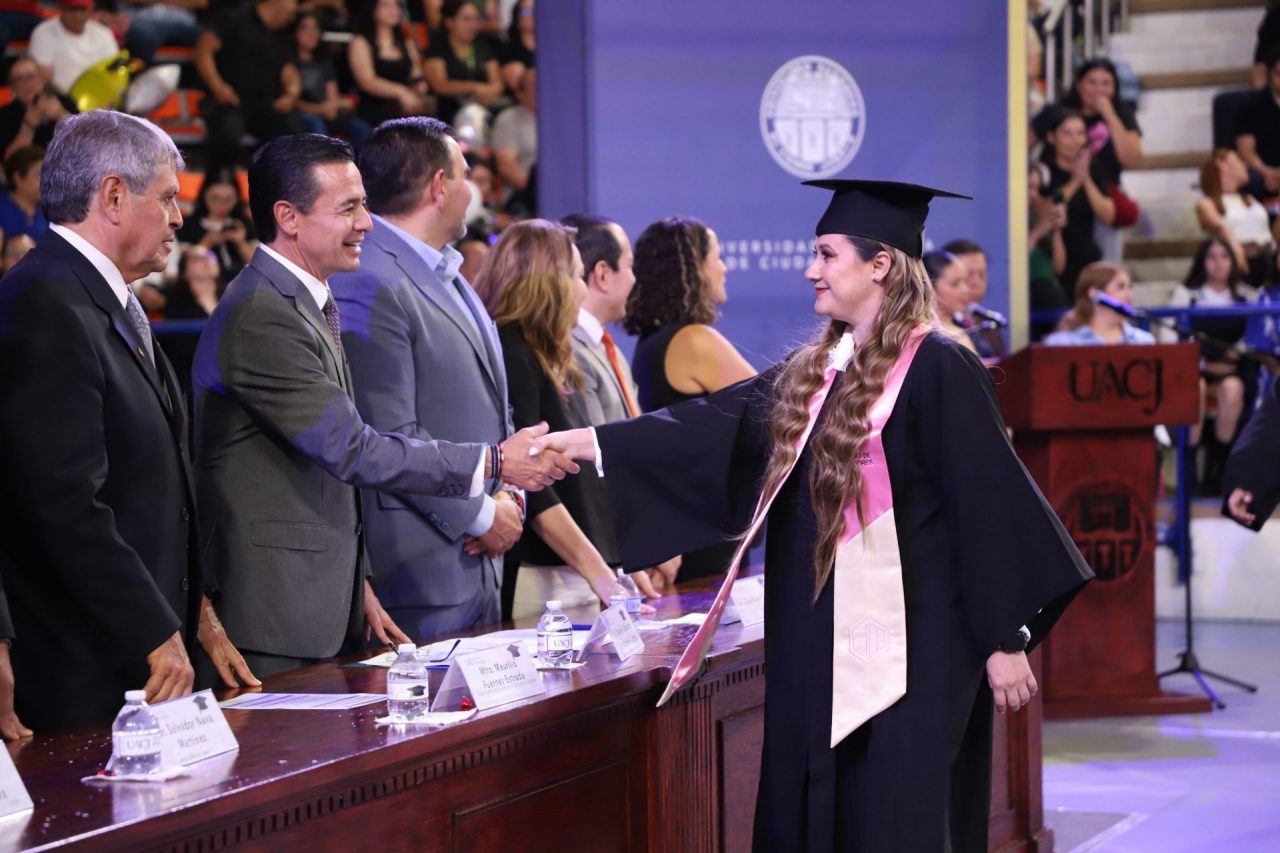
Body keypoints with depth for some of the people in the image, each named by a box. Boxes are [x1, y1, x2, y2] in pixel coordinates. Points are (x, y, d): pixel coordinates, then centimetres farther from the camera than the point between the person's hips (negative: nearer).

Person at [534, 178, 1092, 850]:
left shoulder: (937, 370, -10)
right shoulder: (812, 373, 12)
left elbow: (987, 506, -12)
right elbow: (712, 427, 11)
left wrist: (1005, 641, -13)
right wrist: (579, 442, 5)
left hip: (910, 648, -7)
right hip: (820, 648, 8)